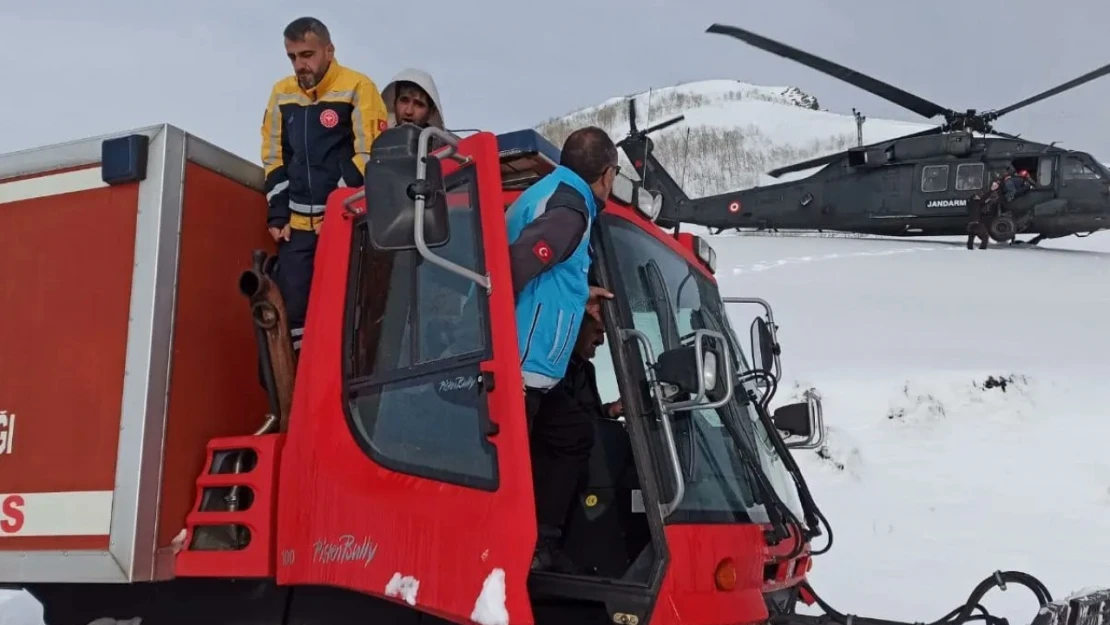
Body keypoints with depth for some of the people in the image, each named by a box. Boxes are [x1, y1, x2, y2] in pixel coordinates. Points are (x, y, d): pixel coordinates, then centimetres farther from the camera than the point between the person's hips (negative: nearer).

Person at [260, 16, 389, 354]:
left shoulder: (357, 88, -5)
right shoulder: (282, 93, 11)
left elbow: (370, 156, -8)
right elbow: (274, 159, 16)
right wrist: (278, 215, 7)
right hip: (297, 224, 5)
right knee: (292, 308, 1)